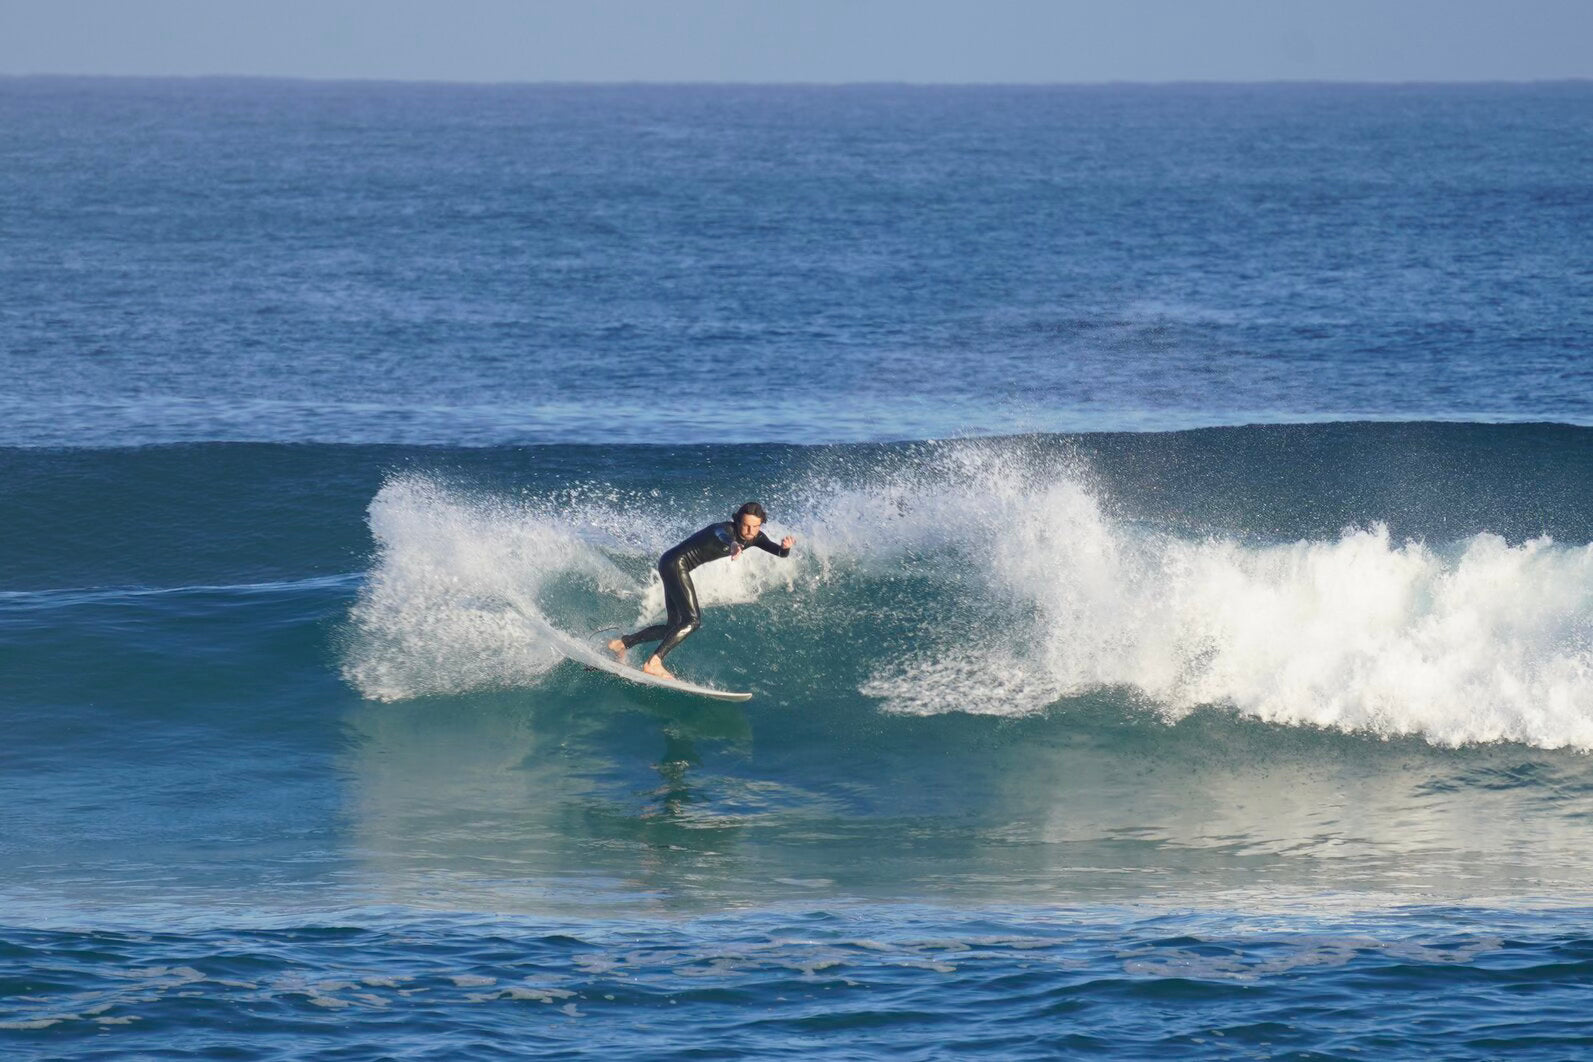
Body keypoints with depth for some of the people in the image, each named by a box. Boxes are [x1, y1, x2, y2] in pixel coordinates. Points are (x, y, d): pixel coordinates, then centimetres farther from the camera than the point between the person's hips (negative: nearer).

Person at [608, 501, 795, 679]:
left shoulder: (755, 537, -1)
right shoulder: (727, 529, -26)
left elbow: (780, 553, -5)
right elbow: (722, 535, -50)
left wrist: (785, 547, -31)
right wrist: (732, 545, -75)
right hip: (675, 562, -10)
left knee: (674, 627, 13)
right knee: (692, 620, -20)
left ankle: (622, 643, 21)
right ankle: (653, 663, -23)